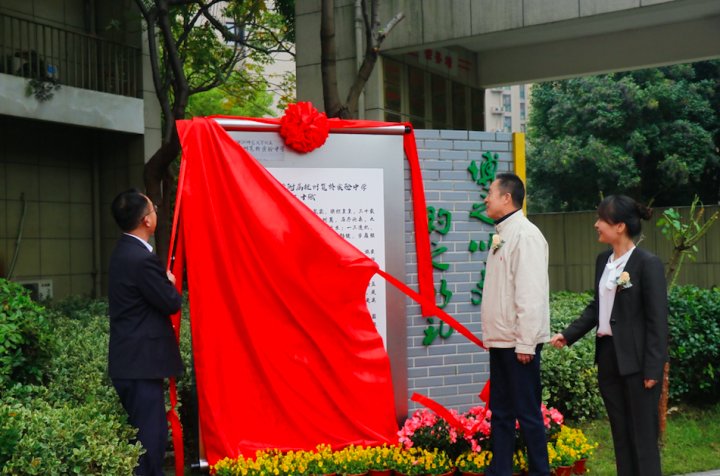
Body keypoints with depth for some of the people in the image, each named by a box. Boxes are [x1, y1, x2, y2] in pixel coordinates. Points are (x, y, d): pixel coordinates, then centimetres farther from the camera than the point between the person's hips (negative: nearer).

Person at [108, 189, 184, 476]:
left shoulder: (125, 251, 11)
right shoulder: (141, 259, -21)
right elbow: (171, 302, -14)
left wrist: (164, 281, 5)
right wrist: (170, 282, 3)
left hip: (131, 361, 10)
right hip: (141, 364, -10)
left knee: (148, 434, 17)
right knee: (150, 438, -4)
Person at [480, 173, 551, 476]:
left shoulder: (525, 235, -13)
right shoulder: (502, 234, 14)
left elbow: (531, 293, -18)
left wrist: (526, 342, -20)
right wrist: (491, 334, 13)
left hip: (519, 342, -9)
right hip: (500, 340, 9)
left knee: (527, 413, -1)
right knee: (500, 412, 13)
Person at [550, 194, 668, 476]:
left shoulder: (647, 264, -13)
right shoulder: (603, 260, 8)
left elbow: (657, 320, -13)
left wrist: (653, 369, -15)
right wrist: (568, 335, 5)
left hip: (636, 360, -7)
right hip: (608, 354, 7)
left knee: (643, 434, 3)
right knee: (620, 431, 14)